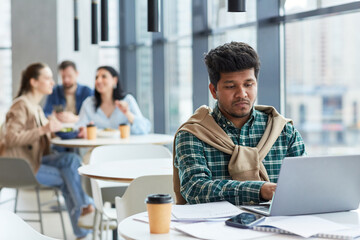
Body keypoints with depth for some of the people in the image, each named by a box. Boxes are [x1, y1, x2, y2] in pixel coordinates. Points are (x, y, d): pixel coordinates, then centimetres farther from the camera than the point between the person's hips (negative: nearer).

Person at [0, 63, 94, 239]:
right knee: (67, 179, -15)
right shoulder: (21, 105, -13)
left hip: (35, 160, 8)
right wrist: (43, 130, -27)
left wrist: (53, 128, 3)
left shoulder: (36, 107, 16)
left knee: (72, 159, -15)